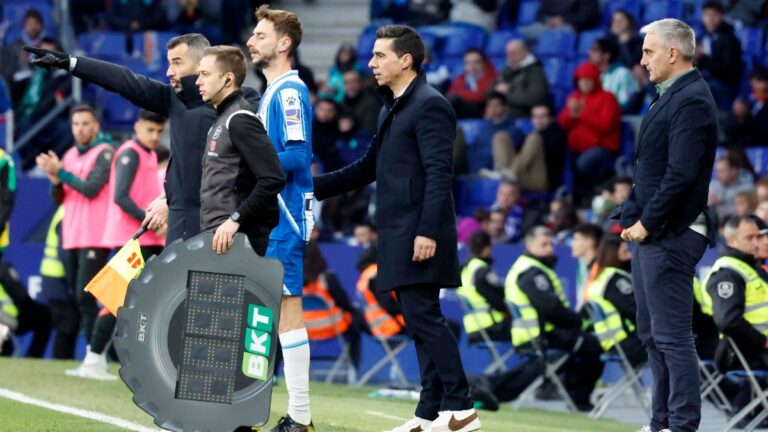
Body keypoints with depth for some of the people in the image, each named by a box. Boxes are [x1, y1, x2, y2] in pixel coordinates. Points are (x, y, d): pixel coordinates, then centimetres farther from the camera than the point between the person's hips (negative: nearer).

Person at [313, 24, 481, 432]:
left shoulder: (429, 105, -10)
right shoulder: (391, 109, 20)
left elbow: (438, 174, -17)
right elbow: (369, 168, 26)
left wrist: (428, 232, -24)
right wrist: (313, 186, 22)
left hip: (420, 236, -10)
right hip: (398, 237, 10)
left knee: (422, 316, -13)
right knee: (420, 321, 8)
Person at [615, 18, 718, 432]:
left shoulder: (692, 101, -16)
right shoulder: (669, 97, 15)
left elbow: (681, 175, -23)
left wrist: (648, 222, -16)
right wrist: (631, 213, 10)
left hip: (670, 237, -10)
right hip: (650, 233, 10)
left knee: (671, 335, -8)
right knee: (651, 333, 14)